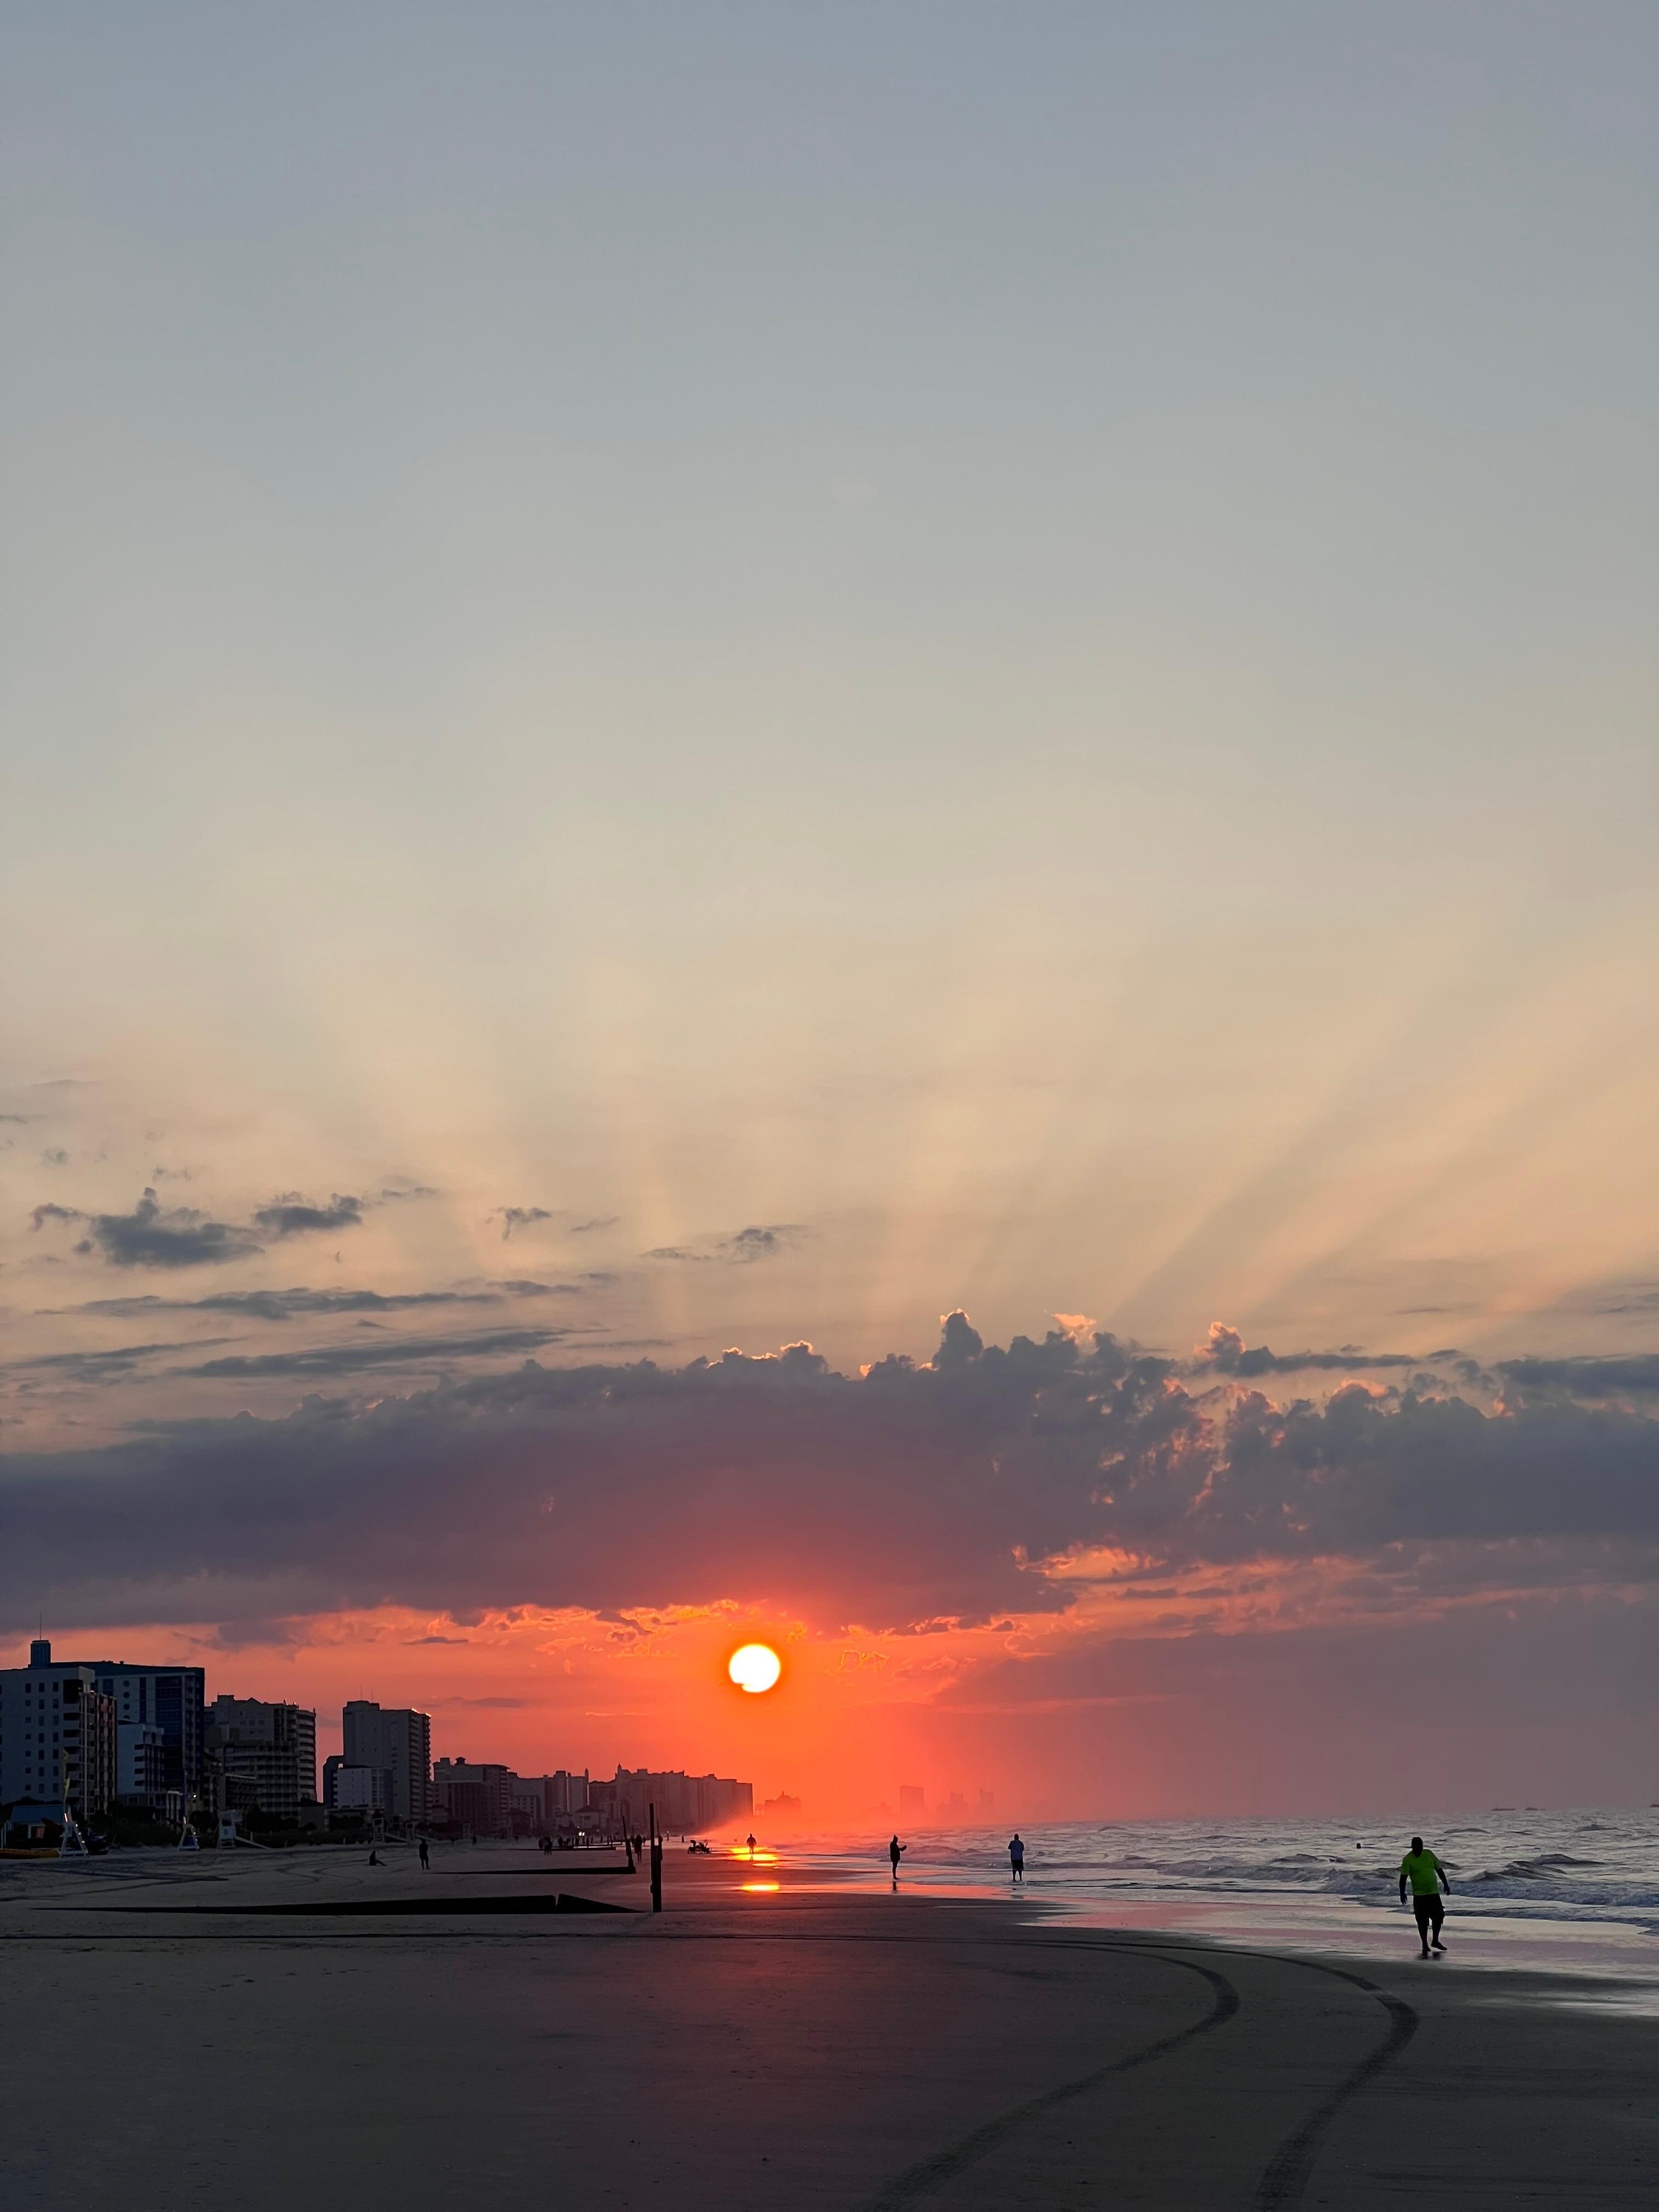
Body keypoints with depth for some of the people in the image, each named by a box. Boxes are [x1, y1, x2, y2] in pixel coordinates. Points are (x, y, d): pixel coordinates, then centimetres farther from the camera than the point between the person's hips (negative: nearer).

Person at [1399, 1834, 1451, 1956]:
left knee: (1439, 1916, 4)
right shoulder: (1408, 1859, -7)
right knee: (1422, 1921, -2)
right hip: (1419, 1894, -4)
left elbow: (1439, 1869, 12)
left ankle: (1436, 1941, 22)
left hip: (1434, 1892, 4)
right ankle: (1425, 1945, 9)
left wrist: (1445, 1884, 9)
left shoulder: (1429, 1855, 4)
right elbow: (1403, 1877, -10)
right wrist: (1402, 1893, -18)